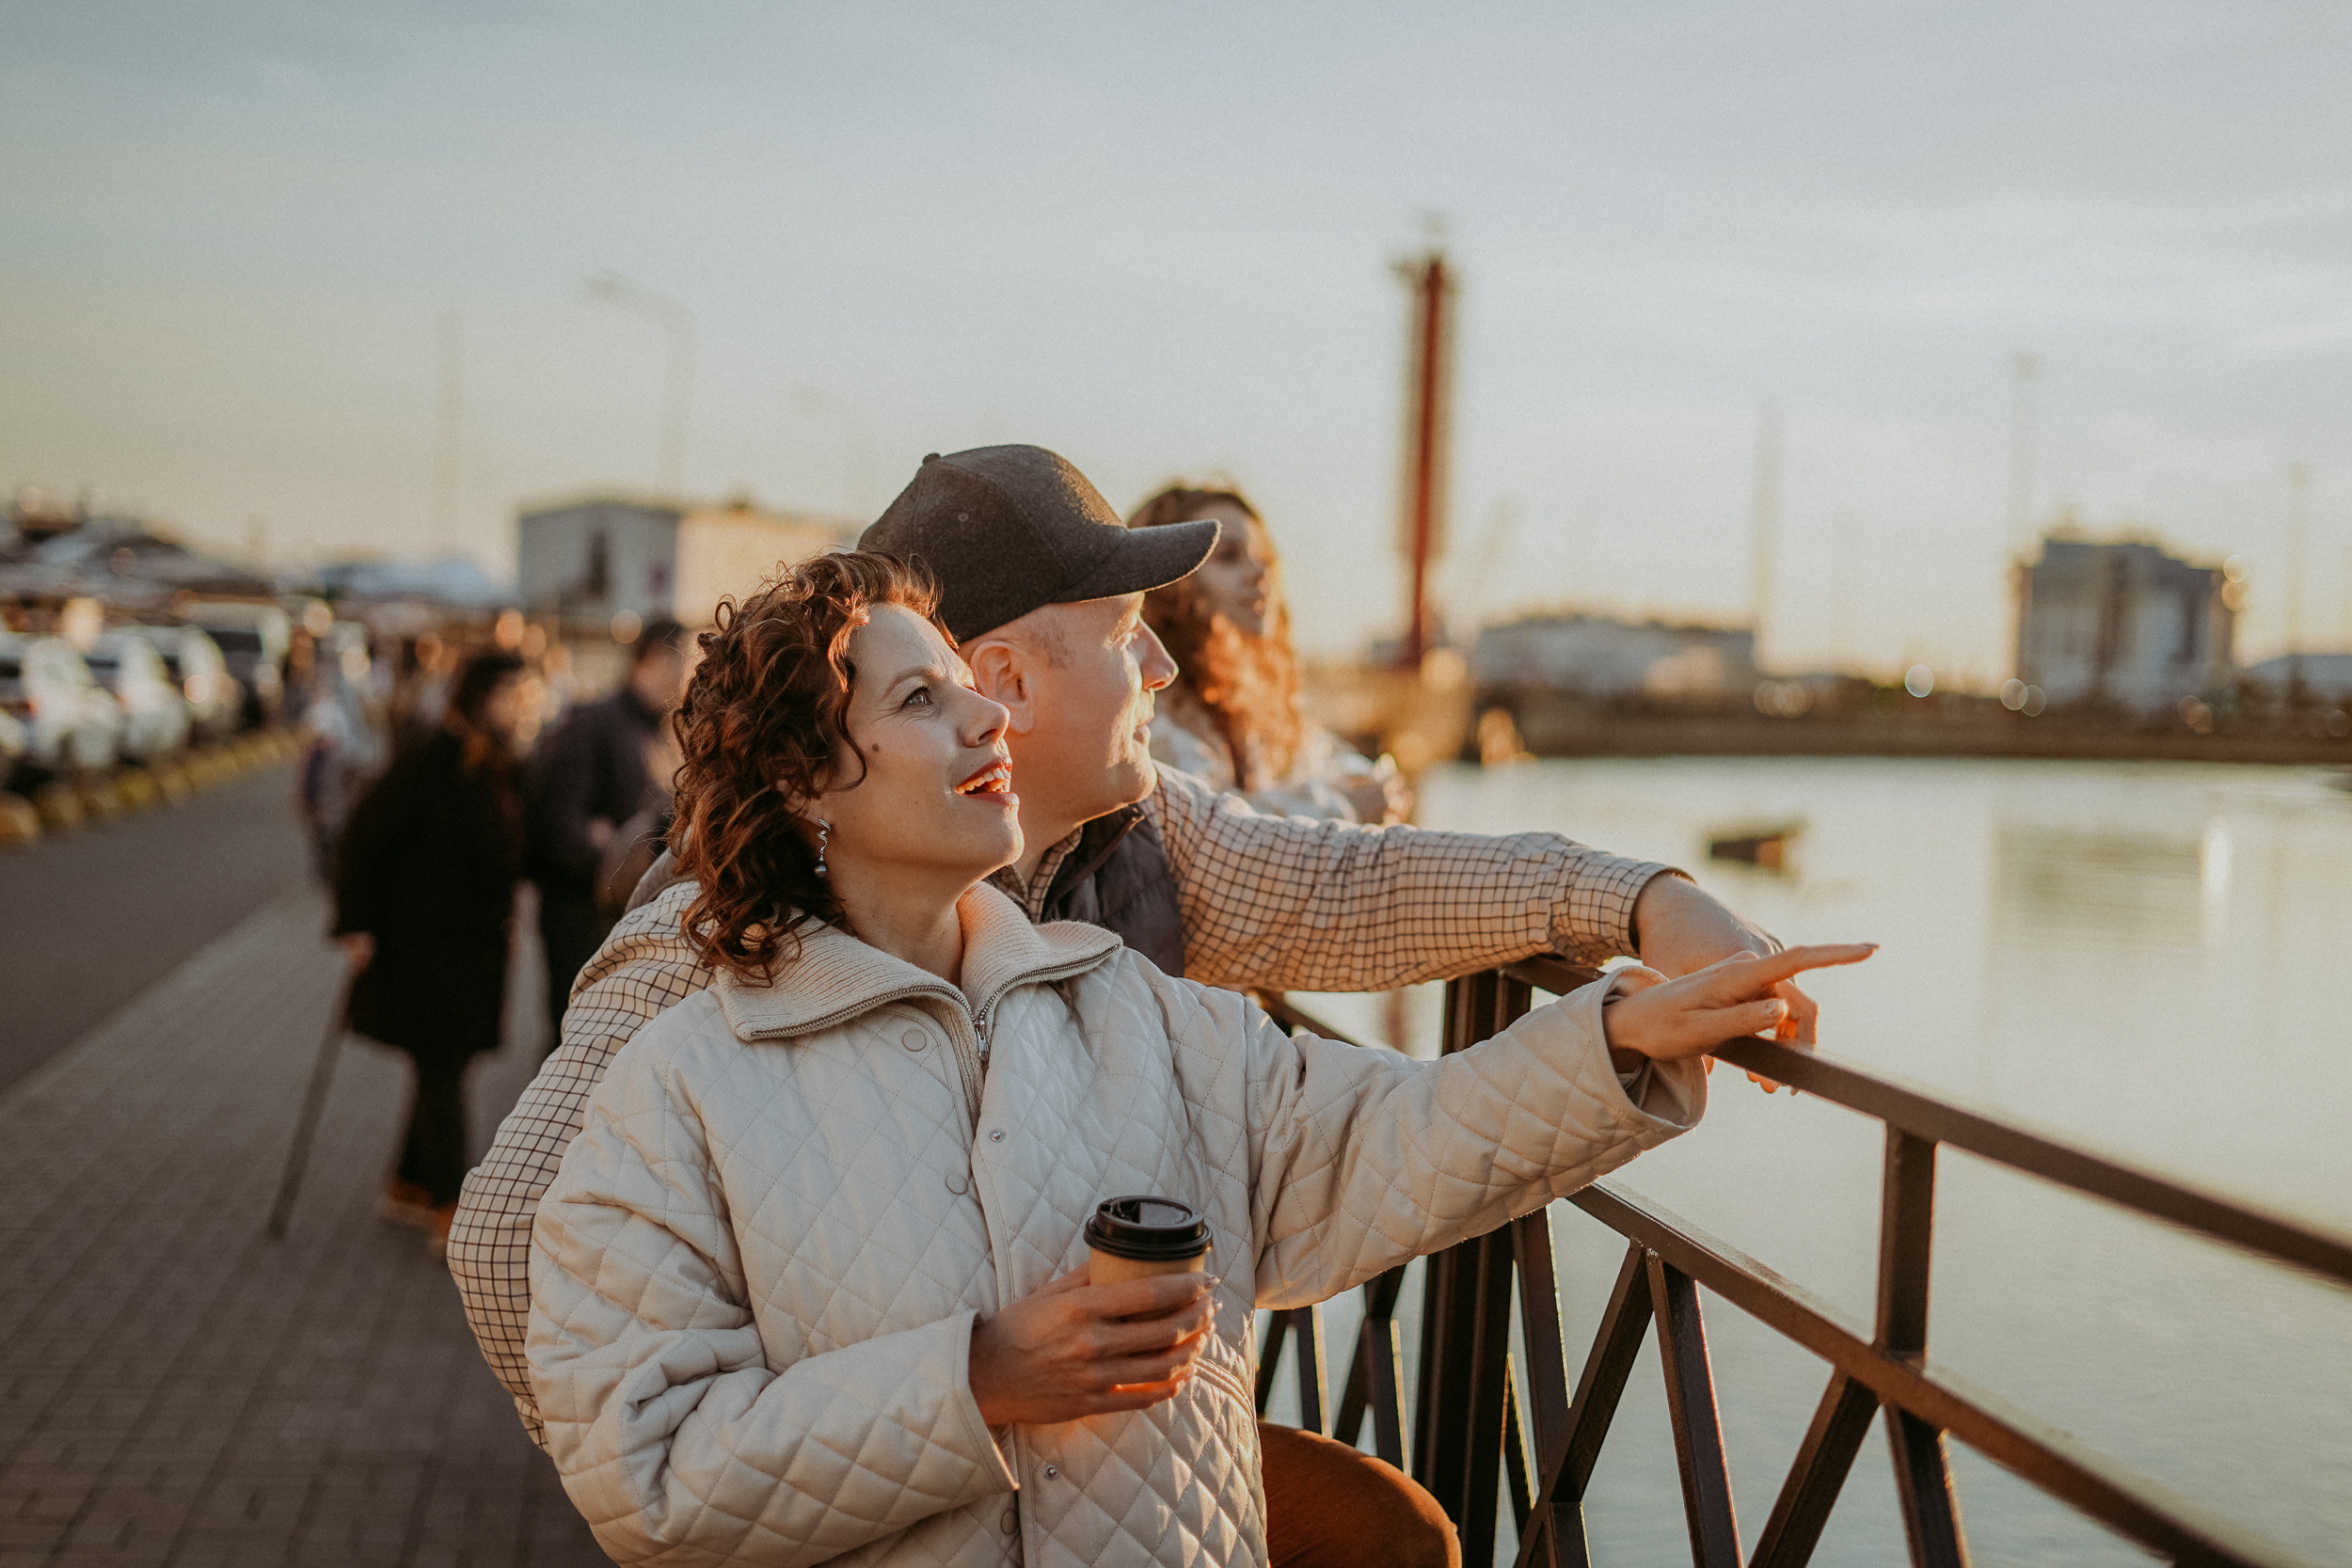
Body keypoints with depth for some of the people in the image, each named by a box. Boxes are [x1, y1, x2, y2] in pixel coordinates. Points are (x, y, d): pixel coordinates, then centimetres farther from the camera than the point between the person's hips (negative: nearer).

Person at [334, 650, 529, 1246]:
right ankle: (450, 1217, -1)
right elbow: (362, 843, -14)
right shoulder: (424, 767, -17)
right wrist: (356, 927, -17)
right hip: (421, 948, -8)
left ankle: (407, 1190, 29)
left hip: (474, 949, 8)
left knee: (445, 1069, 14)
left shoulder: (499, 772, 7)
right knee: (442, 1073, -6)